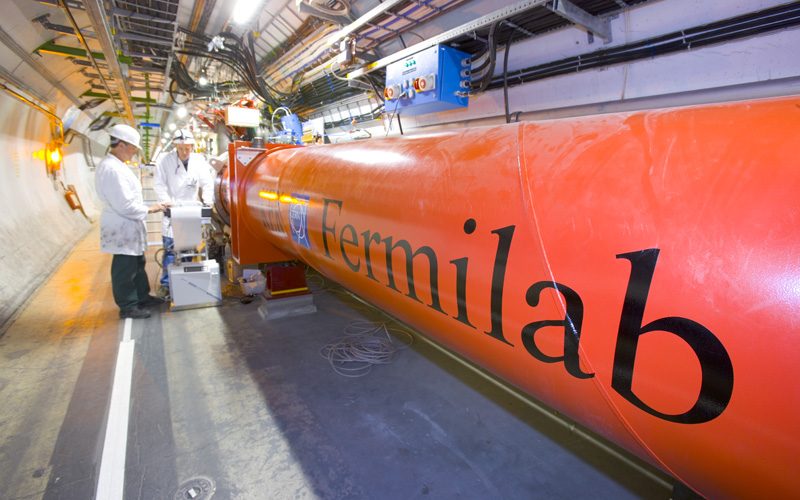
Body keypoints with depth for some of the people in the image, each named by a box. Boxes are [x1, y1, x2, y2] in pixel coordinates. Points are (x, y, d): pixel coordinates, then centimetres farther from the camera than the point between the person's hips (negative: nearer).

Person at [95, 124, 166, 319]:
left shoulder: (115, 165, 10)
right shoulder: (111, 169, -22)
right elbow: (125, 205, -25)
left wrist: (147, 207, 11)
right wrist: (149, 209, -13)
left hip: (128, 227, 10)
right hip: (122, 229, -10)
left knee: (137, 264, 21)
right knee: (125, 269, 4)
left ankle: (142, 297, 35)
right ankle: (127, 307, 17)